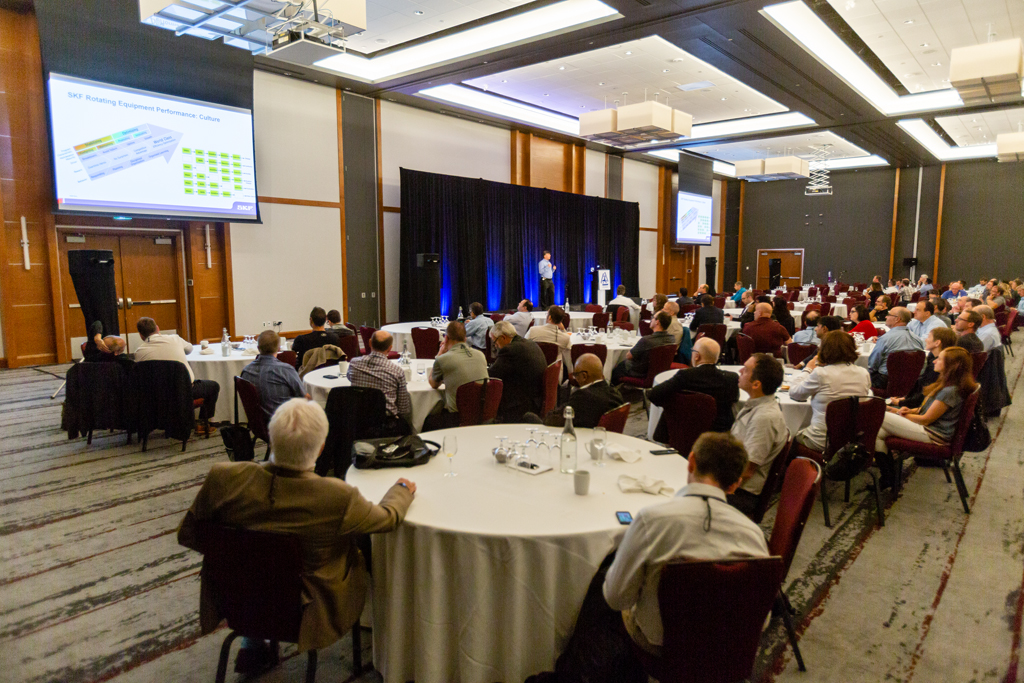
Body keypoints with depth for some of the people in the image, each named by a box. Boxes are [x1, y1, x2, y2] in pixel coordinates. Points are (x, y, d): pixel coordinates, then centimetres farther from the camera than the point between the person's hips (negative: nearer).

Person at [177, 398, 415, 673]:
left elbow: (187, 534, -8)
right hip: (305, 612, -3)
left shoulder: (223, 478, -26)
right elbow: (389, 518, -12)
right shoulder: (338, 497, -33)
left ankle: (251, 646, 41)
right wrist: (403, 489, 9)